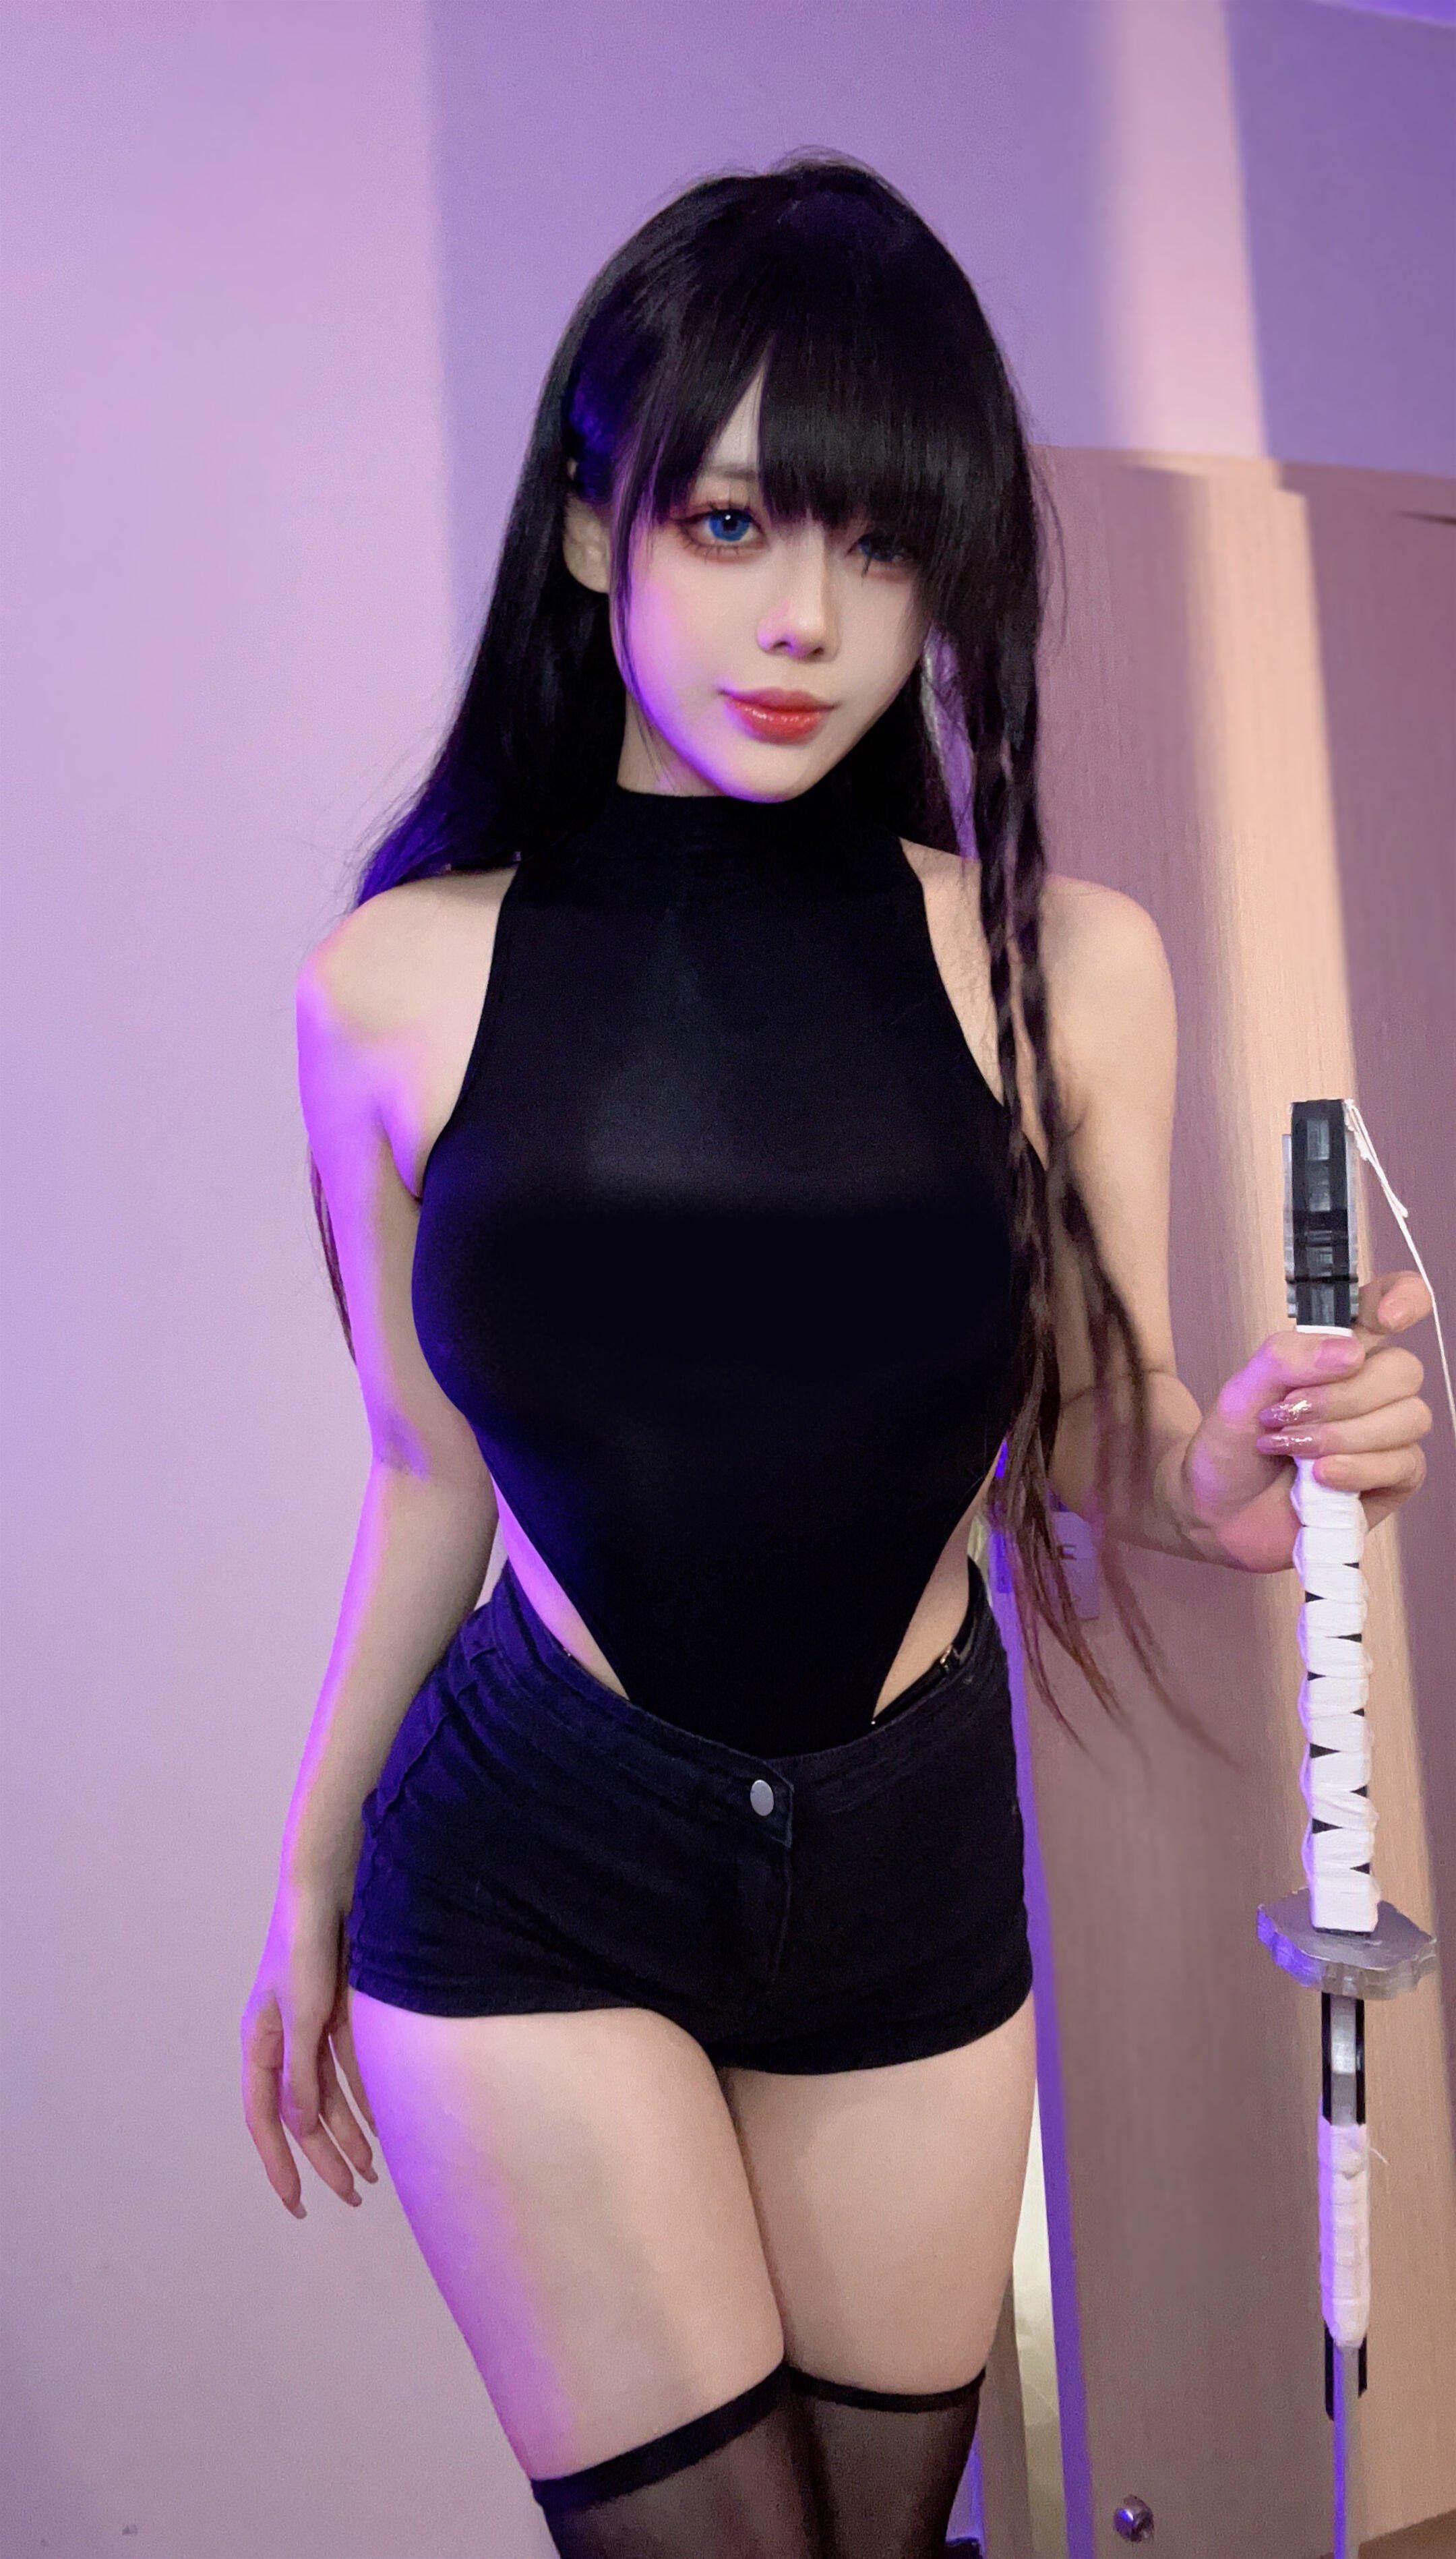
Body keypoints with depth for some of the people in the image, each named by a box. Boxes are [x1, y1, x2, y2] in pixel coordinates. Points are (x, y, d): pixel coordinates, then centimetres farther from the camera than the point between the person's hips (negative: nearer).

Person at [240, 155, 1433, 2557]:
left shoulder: (1066, 963, -7)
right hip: (531, 1885, -1)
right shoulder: (397, 985, -8)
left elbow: (1093, 1444, 2)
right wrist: (308, 1878, 12)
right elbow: (431, 1473, 3)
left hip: (915, 1881, 2)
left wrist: (1236, 1463, -22)